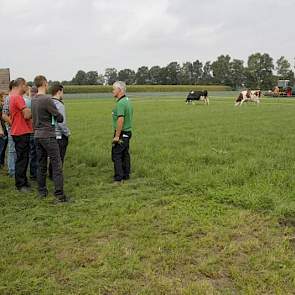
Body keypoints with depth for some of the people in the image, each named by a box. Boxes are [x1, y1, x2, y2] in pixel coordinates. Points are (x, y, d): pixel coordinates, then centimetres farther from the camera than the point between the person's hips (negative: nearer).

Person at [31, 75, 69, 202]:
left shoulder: (33, 100, 9)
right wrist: (59, 117, 10)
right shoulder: (47, 99, -14)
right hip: (48, 136, -8)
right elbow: (59, 118, -10)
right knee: (57, 165, -4)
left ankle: (42, 191, 24)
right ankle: (59, 195, -4)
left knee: (41, 165, 15)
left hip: (37, 136, 8)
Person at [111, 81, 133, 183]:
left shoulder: (121, 103, -19)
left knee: (116, 155, -4)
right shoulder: (127, 101, 12)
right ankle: (126, 175, 22)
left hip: (121, 133, -10)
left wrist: (117, 136, -23)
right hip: (128, 132, 10)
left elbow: (120, 120, -26)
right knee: (125, 154, 14)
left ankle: (118, 178, -3)